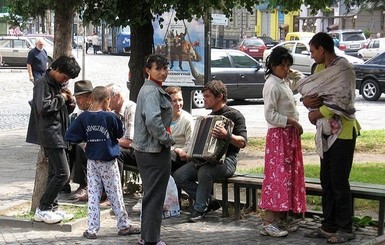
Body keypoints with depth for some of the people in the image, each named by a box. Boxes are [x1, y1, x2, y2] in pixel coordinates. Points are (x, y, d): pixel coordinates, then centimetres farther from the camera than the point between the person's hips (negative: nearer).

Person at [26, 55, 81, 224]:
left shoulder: (59, 84, 16)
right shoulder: (43, 84, -11)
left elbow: (68, 110, 22)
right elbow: (43, 107, -24)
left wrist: (70, 101, 1)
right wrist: (61, 98, -13)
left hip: (59, 133, 10)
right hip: (50, 133, -10)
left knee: (55, 173, 12)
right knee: (62, 173, -12)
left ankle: (52, 207, 18)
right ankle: (42, 210, -7)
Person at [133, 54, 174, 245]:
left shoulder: (151, 89, 15)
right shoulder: (152, 91, -18)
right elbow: (153, 120, -31)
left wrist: (165, 138, 14)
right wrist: (167, 139, -18)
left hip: (145, 149, 10)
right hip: (155, 150, -10)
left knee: (150, 194, 19)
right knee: (155, 196, -3)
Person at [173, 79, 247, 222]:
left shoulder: (234, 115, -5)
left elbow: (242, 142, -16)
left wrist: (227, 135, -33)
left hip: (226, 160, -8)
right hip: (205, 158, 8)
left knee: (205, 171, -37)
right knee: (179, 175, -12)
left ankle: (200, 208, -17)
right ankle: (209, 201, 0)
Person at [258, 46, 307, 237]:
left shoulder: (284, 82, 12)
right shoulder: (272, 85, -15)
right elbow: (270, 115, -22)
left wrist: (292, 76, 17)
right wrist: (292, 121, -19)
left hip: (290, 135, 10)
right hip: (278, 135, -10)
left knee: (288, 176, 10)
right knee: (277, 176, -11)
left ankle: (281, 220, 15)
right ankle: (268, 223, -10)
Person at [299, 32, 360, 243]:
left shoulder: (343, 68, -14)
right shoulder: (322, 69, 13)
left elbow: (342, 100, -23)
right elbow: (307, 89, 12)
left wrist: (318, 113, -14)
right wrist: (307, 100, -11)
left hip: (342, 131, -9)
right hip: (327, 131, 9)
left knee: (339, 181, -4)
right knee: (326, 180, 12)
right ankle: (328, 226, 20)